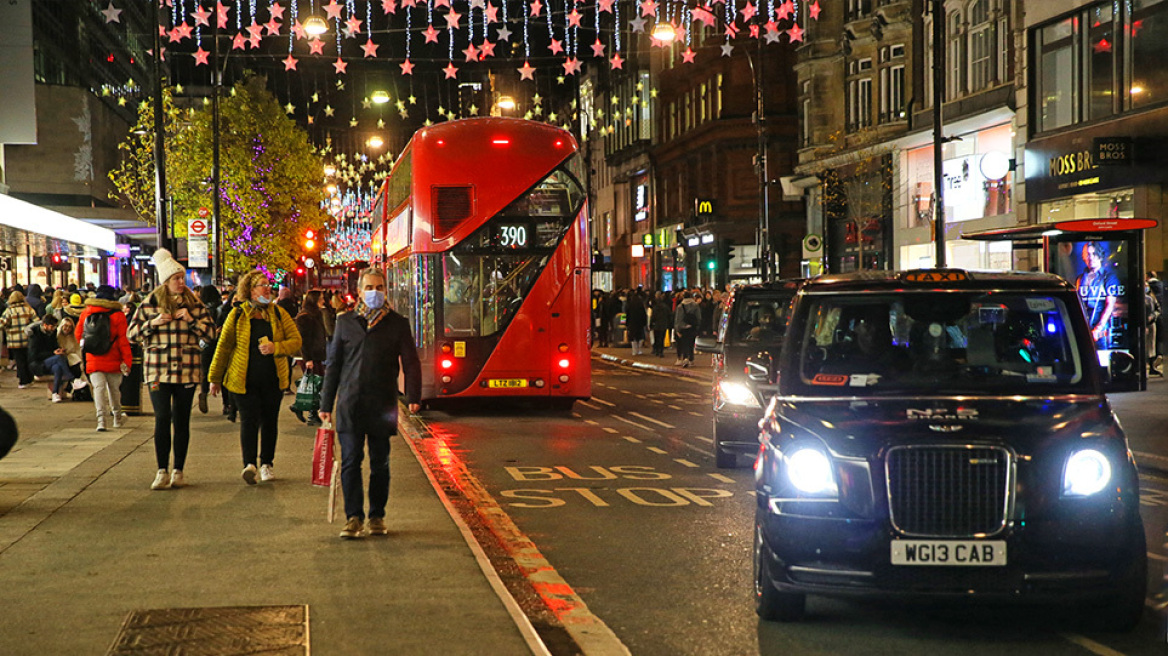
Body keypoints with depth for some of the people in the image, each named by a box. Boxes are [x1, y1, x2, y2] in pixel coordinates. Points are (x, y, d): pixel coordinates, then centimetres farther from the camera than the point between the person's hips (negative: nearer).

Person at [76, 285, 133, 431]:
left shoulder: (86, 313, -1)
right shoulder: (118, 315, -9)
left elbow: (78, 334, 10)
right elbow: (123, 340, -9)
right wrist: (127, 360, -4)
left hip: (93, 360, 1)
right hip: (113, 362, -1)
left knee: (98, 387, -3)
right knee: (114, 388, 15)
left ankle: (101, 419, -19)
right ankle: (117, 417, 30)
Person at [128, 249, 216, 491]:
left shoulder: (194, 303, 7)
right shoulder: (149, 304, 4)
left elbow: (211, 332, 4)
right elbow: (131, 333, 5)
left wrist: (191, 320, -10)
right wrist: (153, 323, -10)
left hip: (187, 370, 1)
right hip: (158, 369, -1)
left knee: (181, 420, 5)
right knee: (162, 418, -10)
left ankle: (178, 471, 13)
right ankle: (162, 471, -3)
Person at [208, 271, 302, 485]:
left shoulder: (279, 313, 6)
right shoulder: (237, 315, 1)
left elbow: (296, 341, 4)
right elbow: (223, 347, 5)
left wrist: (275, 348, -15)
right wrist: (215, 378, 6)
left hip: (273, 379, 2)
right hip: (244, 380, -2)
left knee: (270, 421, 9)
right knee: (249, 419, -13)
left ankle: (267, 464, 22)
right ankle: (249, 464, -20)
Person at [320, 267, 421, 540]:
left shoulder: (397, 323, 7)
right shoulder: (345, 321, 10)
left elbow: (411, 362, 5)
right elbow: (334, 363, 12)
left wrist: (413, 396, -9)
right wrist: (326, 403, 9)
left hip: (382, 404, 0)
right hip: (350, 402, 1)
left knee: (380, 463, 6)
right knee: (350, 460, -4)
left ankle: (377, 516, 17)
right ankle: (353, 517, 1)